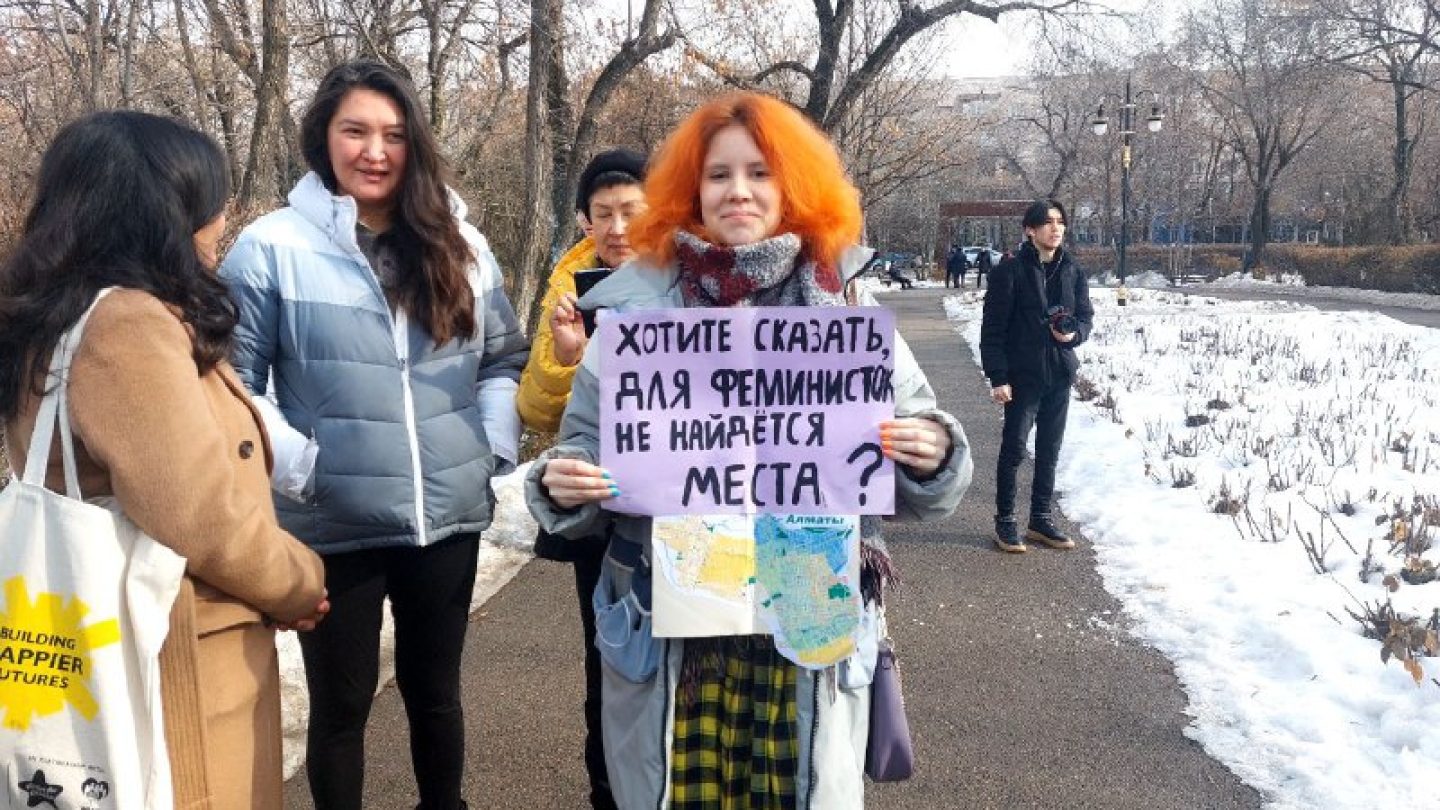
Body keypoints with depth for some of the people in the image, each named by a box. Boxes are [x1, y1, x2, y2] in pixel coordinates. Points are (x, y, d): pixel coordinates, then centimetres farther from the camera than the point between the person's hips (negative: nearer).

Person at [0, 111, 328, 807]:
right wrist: (298, 584, -7)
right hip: (176, 664, -10)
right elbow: (201, 518, -25)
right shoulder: (126, 325, -21)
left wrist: (281, 575, 5)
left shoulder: (59, 319, 11)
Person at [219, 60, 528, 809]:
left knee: (434, 690, 20)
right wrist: (293, 465, -15)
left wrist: (493, 446, -1)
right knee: (341, 702, 13)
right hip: (333, 526, -3)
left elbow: (505, 358, 12)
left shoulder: (458, 245, 6)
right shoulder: (272, 248, -7)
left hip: (449, 517, 4)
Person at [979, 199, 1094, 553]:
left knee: (1049, 451, 12)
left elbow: (1085, 315, 16)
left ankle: (1042, 520, 24)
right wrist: (997, 377, -14)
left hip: (1060, 375, 5)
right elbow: (992, 327, -10)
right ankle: (1005, 522, 13)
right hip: (1022, 375, -5)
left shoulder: (1072, 271, 6)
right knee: (1013, 448, 0)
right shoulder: (1011, 271, -10)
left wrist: (1075, 333, -8)